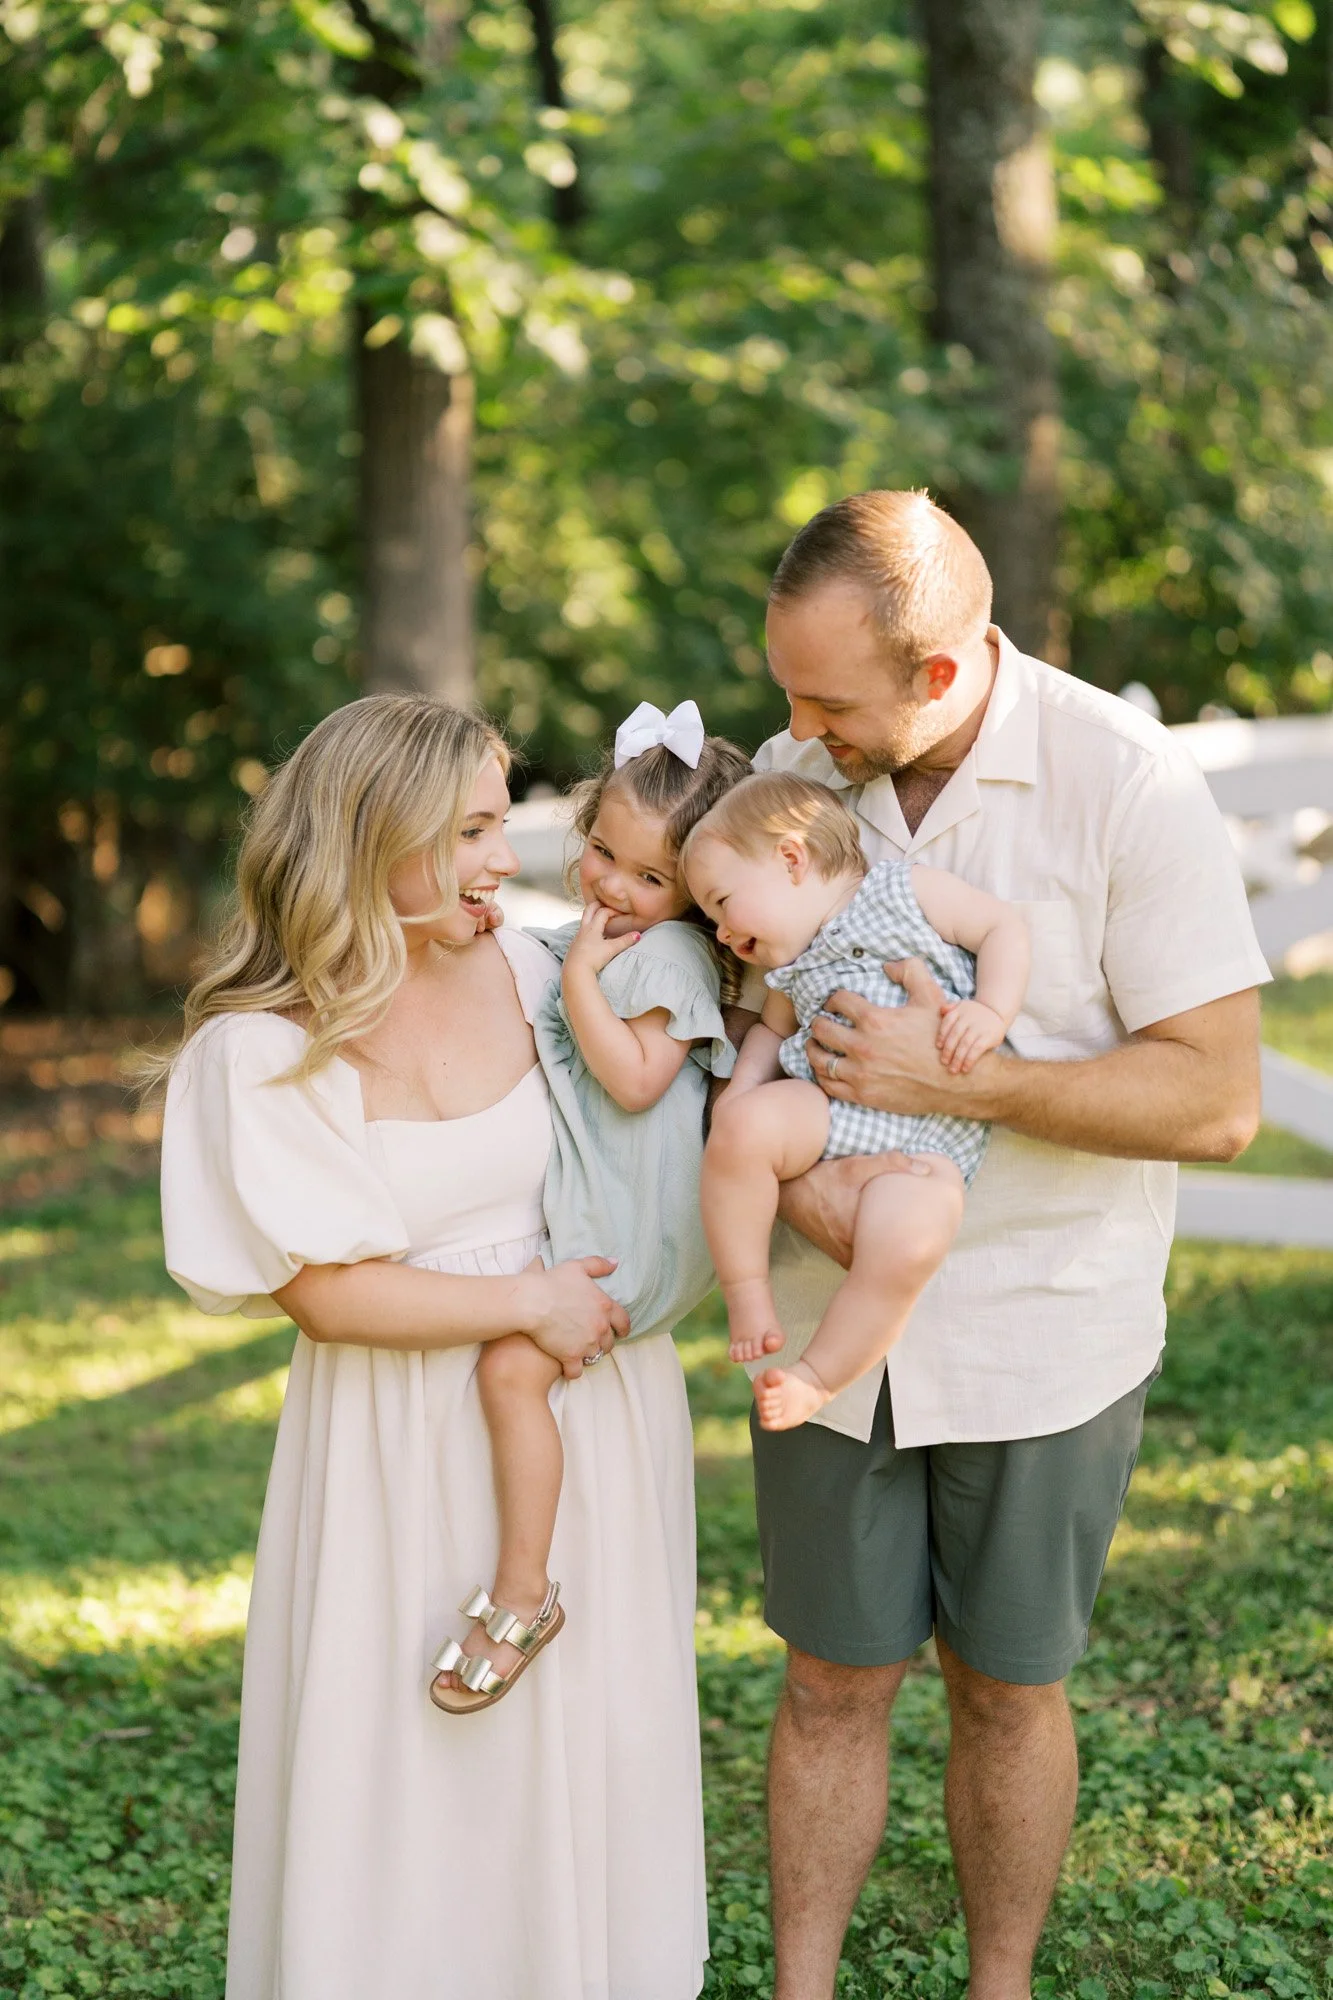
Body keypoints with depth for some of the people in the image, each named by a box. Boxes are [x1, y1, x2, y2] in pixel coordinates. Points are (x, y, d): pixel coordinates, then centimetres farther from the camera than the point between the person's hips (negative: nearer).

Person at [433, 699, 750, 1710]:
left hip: (624, 1221, -10)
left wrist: (581, 980, -19)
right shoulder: (579, 938, 13)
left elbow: (634, 1080, -23)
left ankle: (523, 1592, -11)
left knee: (511, 1365, -19)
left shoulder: (672, 955, -13)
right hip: (565, 1197, 10)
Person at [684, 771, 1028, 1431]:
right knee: (743, 1127, -29)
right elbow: (773, 1027, 34)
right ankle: (746, 1290, -13)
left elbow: (1004, 928, 1)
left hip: (929, 1136, -5)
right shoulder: (792, 967, 21)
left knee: (906, 1249, -33)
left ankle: (816, 1378, -13)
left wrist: (990, 1013, -15)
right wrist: (743, 1087, 13)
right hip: (824, 1108, 5)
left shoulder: (908, 891, 2)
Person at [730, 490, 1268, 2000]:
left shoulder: (1129, 785, -15)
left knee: (1005, 1694, 13)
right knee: (833, 1686, 11)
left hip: (1041, 1338, -2)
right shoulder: (789, 774, -4)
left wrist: (955, 1080, -26)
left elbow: (1217, 1098, -18)